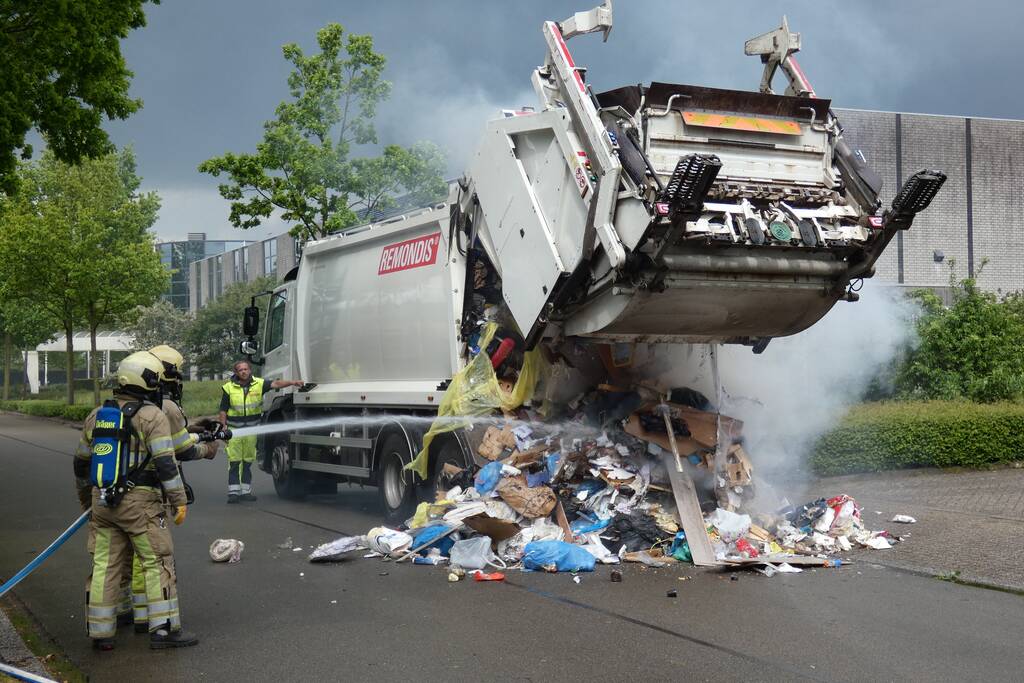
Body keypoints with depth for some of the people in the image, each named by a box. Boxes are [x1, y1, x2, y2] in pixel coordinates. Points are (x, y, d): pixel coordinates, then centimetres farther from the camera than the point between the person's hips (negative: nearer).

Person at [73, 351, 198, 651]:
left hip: (102, 502, 6)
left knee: (104, 565, 9)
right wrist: (179, 501, -10)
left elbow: (82, 463, 20)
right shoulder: (152, 416, -8)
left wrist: (86, 498, 33)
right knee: (157, 562, 1)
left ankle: (100, 632, 13)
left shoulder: (96, 416, 13)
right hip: (140, 502, -6)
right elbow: (165, 463, -14)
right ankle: (164, 628, 1)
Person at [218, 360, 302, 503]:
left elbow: (276, 384, -9)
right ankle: (233, 492, -3)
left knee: (248, 461, 9)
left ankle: (245, 491, 16)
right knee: (234, 461, -6)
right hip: (234, 429, -2)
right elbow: (223, 410, 2)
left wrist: (292, 382, -25)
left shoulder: (258, 384, 2)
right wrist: (223, 427, -5)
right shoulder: (229, 387, -1)